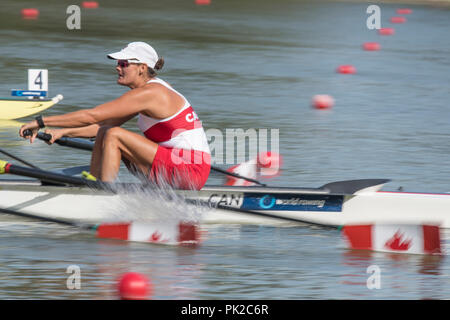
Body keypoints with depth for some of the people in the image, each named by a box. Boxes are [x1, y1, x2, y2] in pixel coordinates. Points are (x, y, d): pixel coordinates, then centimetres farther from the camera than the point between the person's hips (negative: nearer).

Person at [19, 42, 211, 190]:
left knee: (113, 136, -15)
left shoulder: (147, 94, -16)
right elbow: (103, 125, 15)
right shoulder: (152, 90, 14)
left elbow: (92, 116, -17)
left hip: (189, 170, -10)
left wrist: (41, 122, -13)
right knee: (105, 133, 9)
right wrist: (62, 132, 6)